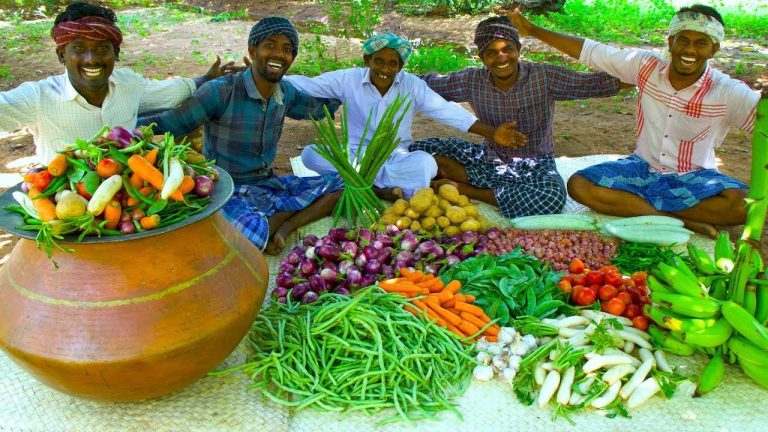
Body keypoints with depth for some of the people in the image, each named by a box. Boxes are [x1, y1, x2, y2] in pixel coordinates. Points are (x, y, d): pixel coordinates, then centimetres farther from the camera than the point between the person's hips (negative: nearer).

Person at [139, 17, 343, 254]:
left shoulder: (286, 92, 3)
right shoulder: (222, 91, -18)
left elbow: (320, 107, 22)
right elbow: (170, 123, -20)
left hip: (267, 183, 7)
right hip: (229, 191, -7)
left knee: (344, 183, -3)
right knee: (252, 234, -40)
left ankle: (283, 226, -11)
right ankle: (290, 209, -8)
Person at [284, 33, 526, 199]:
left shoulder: (412, 85, -4)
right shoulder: (347, 80, -5)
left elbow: (448, 111, -8)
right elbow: (305, 85, -9)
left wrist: (492, 133, -17)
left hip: (397, 160, -1)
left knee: (426, 163, -34)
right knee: (311, 153, -29)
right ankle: (382, 189, -30)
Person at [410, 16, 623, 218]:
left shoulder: (545, 77, -12)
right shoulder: (472, 81, -4)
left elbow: (598, 83, -12)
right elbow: (429, 84, 6)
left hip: (534, 167, -1)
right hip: (489, 161, 2)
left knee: (552, 196, -39)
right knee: (419, 150, -10)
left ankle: (466, 189, -22)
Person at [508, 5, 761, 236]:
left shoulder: (728, 93, -14)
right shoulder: (646, 65, -8)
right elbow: (588, 50, -6)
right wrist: (533, 31, -7)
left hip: (692, 178, -2)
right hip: (643, 167, 3)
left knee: (745, 205, -32)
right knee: (578, 185, -22)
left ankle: (637, 204, -22)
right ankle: (681, 221, -22)